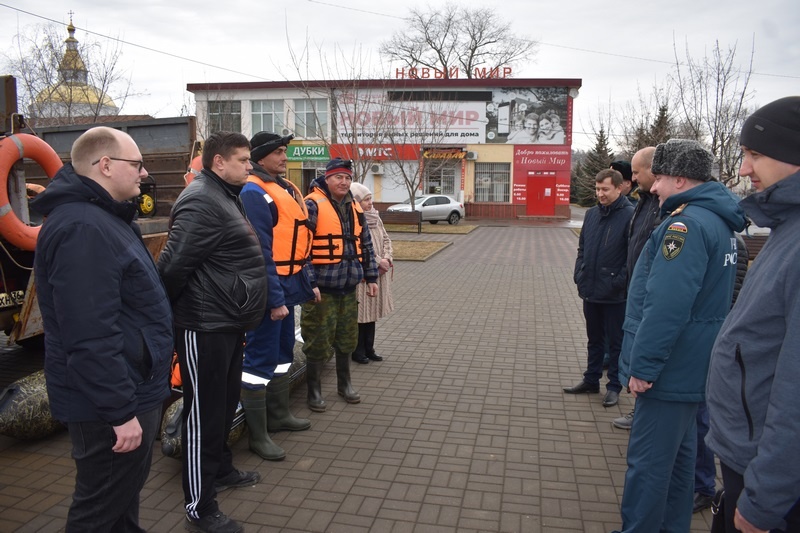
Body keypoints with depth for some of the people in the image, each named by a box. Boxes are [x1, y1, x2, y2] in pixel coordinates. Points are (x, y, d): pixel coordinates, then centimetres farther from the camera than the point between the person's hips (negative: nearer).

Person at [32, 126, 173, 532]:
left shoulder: (103, 216, 11)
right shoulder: (82, 229, -24)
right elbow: (91, 336, -29)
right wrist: (121, 411, -24)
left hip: (130, 390, 10)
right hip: (110, 405, -10)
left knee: (124, 497, 25)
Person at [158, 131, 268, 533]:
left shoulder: (225, 196, 15)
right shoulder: (201, 202, -19)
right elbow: (174, 265, -24)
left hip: (227, 322, 10)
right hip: (204, 326, -10)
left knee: (225, 403, 22)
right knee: (203, 412, 0)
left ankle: (221, 470, 41)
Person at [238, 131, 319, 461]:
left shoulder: (285, 188, 14)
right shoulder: (255, 193, -15)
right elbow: (260, 251, -21)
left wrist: (307, 282, 17)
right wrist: (274, 298, -22)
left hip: (288, 285, 10)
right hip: (269, 288, -10)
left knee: (283, 352, 19)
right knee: (261, 359, -2)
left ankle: (278, 415, 36)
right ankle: (257, 435, 9)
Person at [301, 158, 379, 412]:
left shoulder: (354, 208, 12)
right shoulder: (313, 205, -10)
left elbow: (365, 245, 18)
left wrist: (371, 277, 14)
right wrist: (309, 282, -20)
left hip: (349, 286, 7)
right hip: (321, 287, -6)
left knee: (347, 338, 17)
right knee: (319, 341, 2)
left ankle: (344, 383, 35)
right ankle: (314, 390, 19)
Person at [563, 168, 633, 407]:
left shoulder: (630, 215, -12)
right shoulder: (592, 214, 8)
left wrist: (620, 282, -17)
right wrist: (579, 274, 5)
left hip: (614, 295, -6)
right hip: (590, 290, 6)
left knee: (615, 341, 9)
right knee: (594, 339, 19)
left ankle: (614, 386, 22)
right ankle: (591, 379, 33)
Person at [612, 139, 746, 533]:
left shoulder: (686, 224, -21)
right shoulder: (716, 220, 12)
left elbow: (666, 306, -28)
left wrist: (643, 366, -20)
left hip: (672, 368, -11)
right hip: (692, 365, 11)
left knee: (648, 461, 1)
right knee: (678, 452, 21)